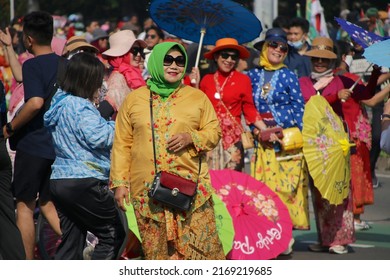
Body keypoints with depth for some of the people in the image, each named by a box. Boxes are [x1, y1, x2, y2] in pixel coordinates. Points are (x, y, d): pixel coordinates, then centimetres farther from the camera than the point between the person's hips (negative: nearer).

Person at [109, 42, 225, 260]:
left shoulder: (197, 97, 10)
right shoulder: (134, 100, 10)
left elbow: (214, 132, 9)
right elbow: (122, 144, 9)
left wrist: (191, 138, -11)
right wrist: (119, 182, 3)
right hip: (148, 190, 1)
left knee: (202, 245, -6)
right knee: (157, 249, 1)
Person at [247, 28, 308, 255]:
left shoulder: (288, 76, 2)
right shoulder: (253, 76, 10)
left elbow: (299, 108, 0)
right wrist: (258, 131, -2)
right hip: (263, 142, 3)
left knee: (286, 184, -6)